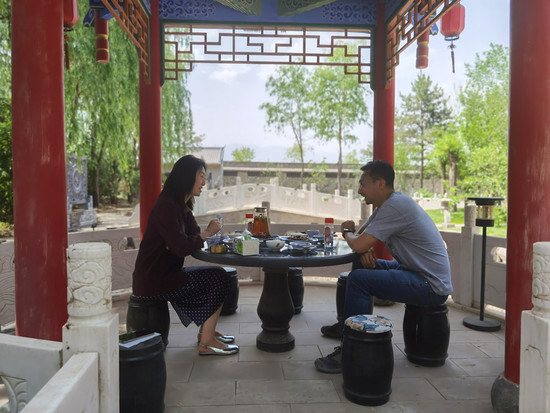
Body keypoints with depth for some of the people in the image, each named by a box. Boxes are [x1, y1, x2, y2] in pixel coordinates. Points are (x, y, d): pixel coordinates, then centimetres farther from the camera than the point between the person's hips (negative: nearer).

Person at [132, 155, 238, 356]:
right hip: (153, 282, -10)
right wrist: (207, 233, -9)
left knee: (218, 275, 9)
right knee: (218, 280, -11)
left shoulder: (182, 206, 14)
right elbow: (182, 248, -25)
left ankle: (205, 331, 18)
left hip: (166, 273, 10)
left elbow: (193, 237, 11)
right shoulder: (167, 207, -19)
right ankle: (206, 342, -4)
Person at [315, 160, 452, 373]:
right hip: (416, 271, 10)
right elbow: (360, 235, 16)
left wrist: (347, 232, -2)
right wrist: (365, 251, -8)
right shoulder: (388, 204, 11)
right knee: (360, 266, 12)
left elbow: (359, 245, -26)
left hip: (432, 286, -10)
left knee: (358, 279, -20)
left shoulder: (396, 206, -22)